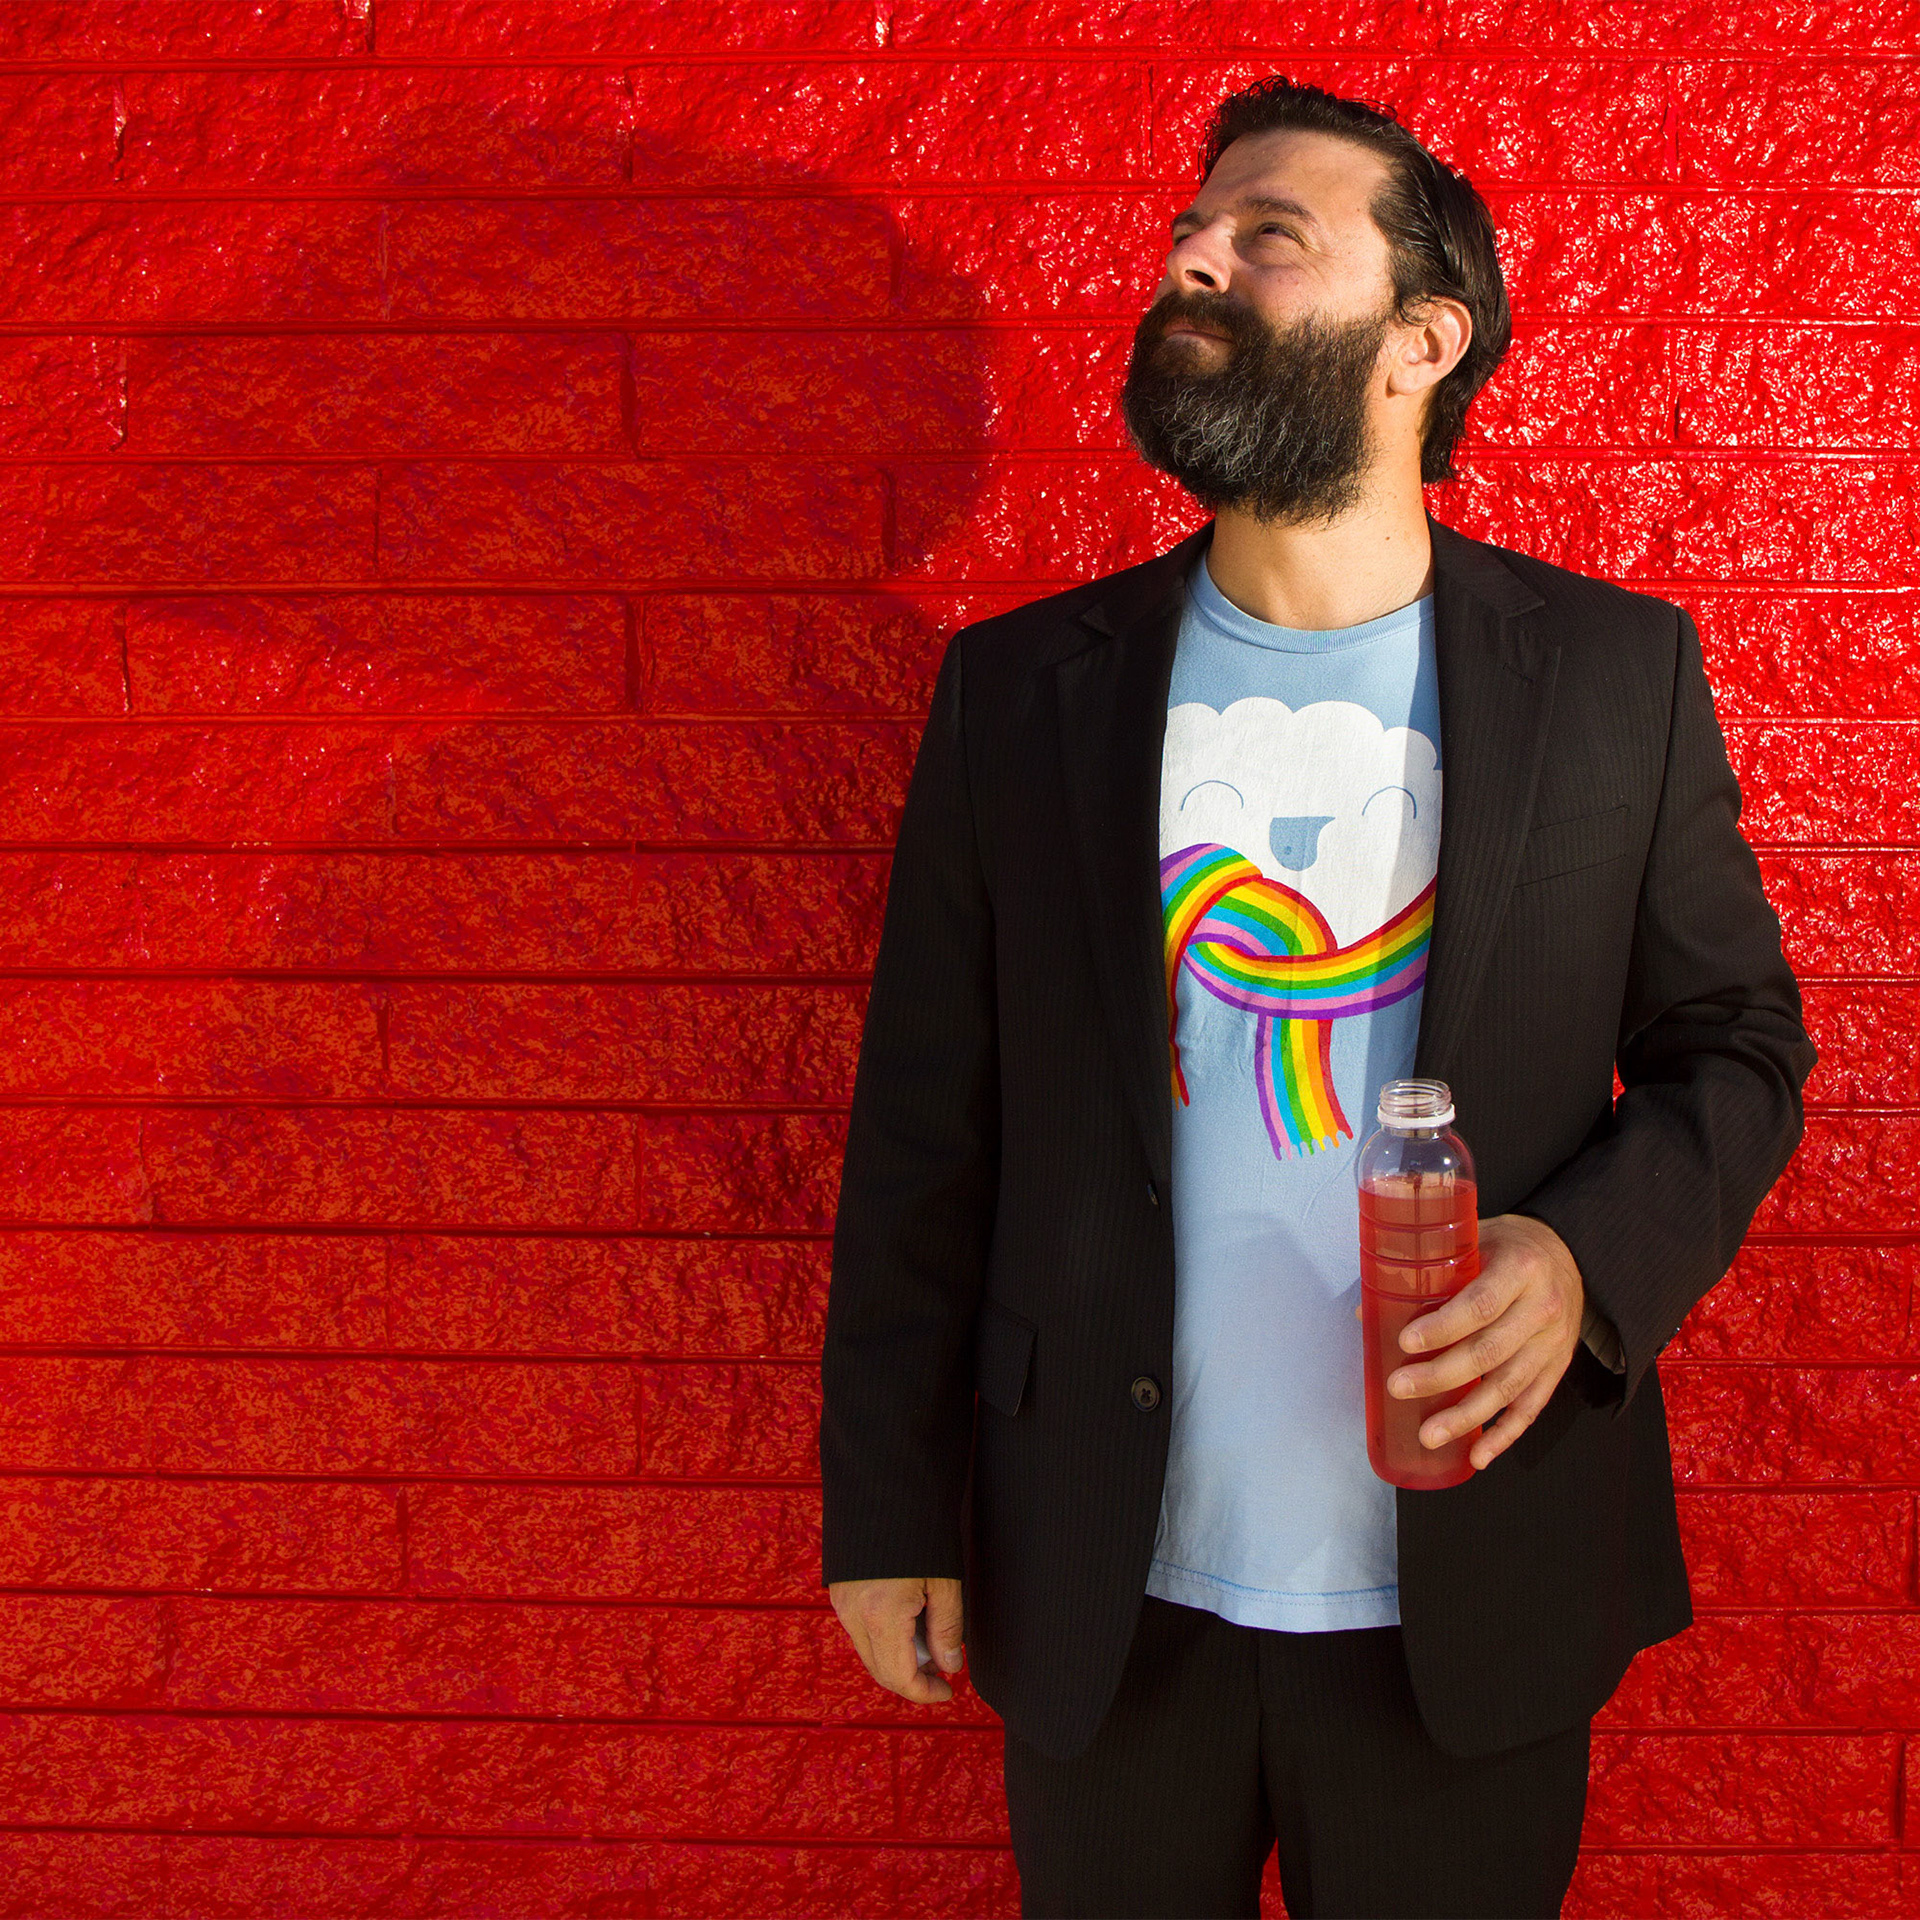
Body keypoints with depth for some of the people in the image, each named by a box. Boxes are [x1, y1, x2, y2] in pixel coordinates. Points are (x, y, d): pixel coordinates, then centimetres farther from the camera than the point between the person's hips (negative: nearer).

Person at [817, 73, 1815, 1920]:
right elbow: (924, 1128, 0)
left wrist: (1595, 1260, -15)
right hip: (1106, 1607, 1)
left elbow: (1735, 1045, 4)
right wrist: (887, 1508, 0)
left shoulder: (1617, 675, -3)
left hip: (1469, 1617, 0)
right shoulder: (1021, 688, -2)